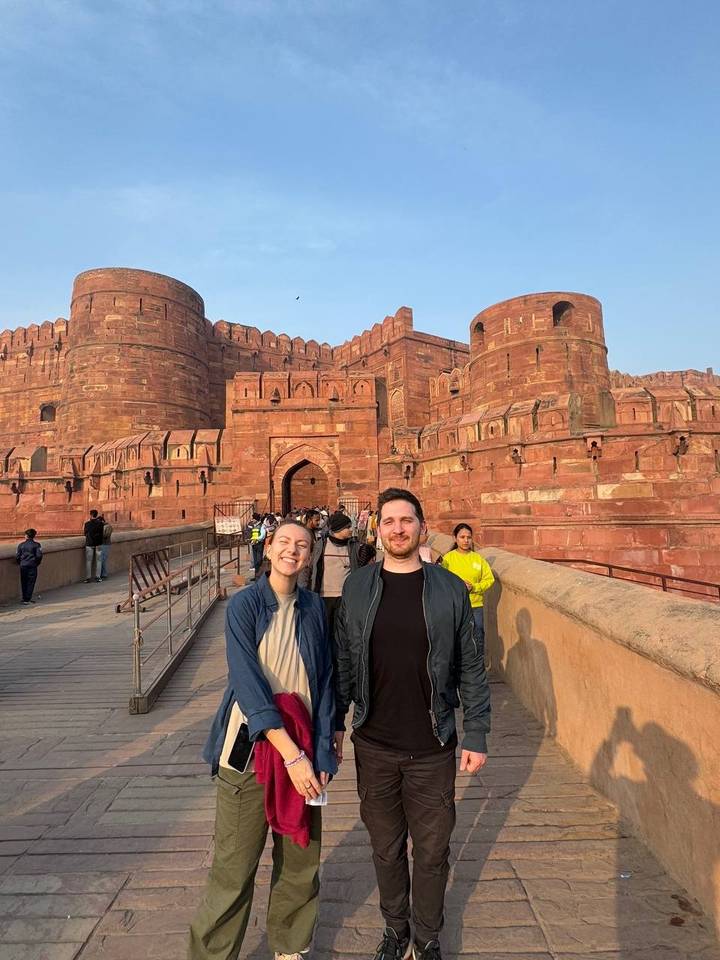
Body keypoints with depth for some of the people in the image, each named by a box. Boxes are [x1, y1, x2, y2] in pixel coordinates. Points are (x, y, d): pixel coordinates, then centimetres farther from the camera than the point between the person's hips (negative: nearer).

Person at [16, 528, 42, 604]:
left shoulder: (21, 545, 4)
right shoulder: (36, 544, -4)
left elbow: (17, 556, 2)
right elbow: (39, 555, -11)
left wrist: (20, 564, 17)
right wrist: (37, 563, 5)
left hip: (23, 566, 3)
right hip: (32, 566, -3)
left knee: (24, 583, 13)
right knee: (30, 583, 2)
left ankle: (25, 598, 21)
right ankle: (27, 599, -2)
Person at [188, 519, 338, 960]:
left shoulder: (314, 607, -1)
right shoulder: (244, 604, -11)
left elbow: (326, 681, 3)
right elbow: (247, 683, -18)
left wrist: (321, 752, -2)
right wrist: (291, 754, -20)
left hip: (303, 748, 4)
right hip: (250, 747, -3)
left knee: (301, 862, 17)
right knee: (235, 866, 8)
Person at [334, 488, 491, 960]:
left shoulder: (450, 589, -8)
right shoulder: (357, 587, -6)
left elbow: (471, 668, -3)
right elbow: (343, 662, 1)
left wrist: (477, 736, -2)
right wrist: (334, 724, 3)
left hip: (433, 748, 0)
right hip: (374, 747, 1)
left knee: (432, 851, 17)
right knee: (386, 847, 20)